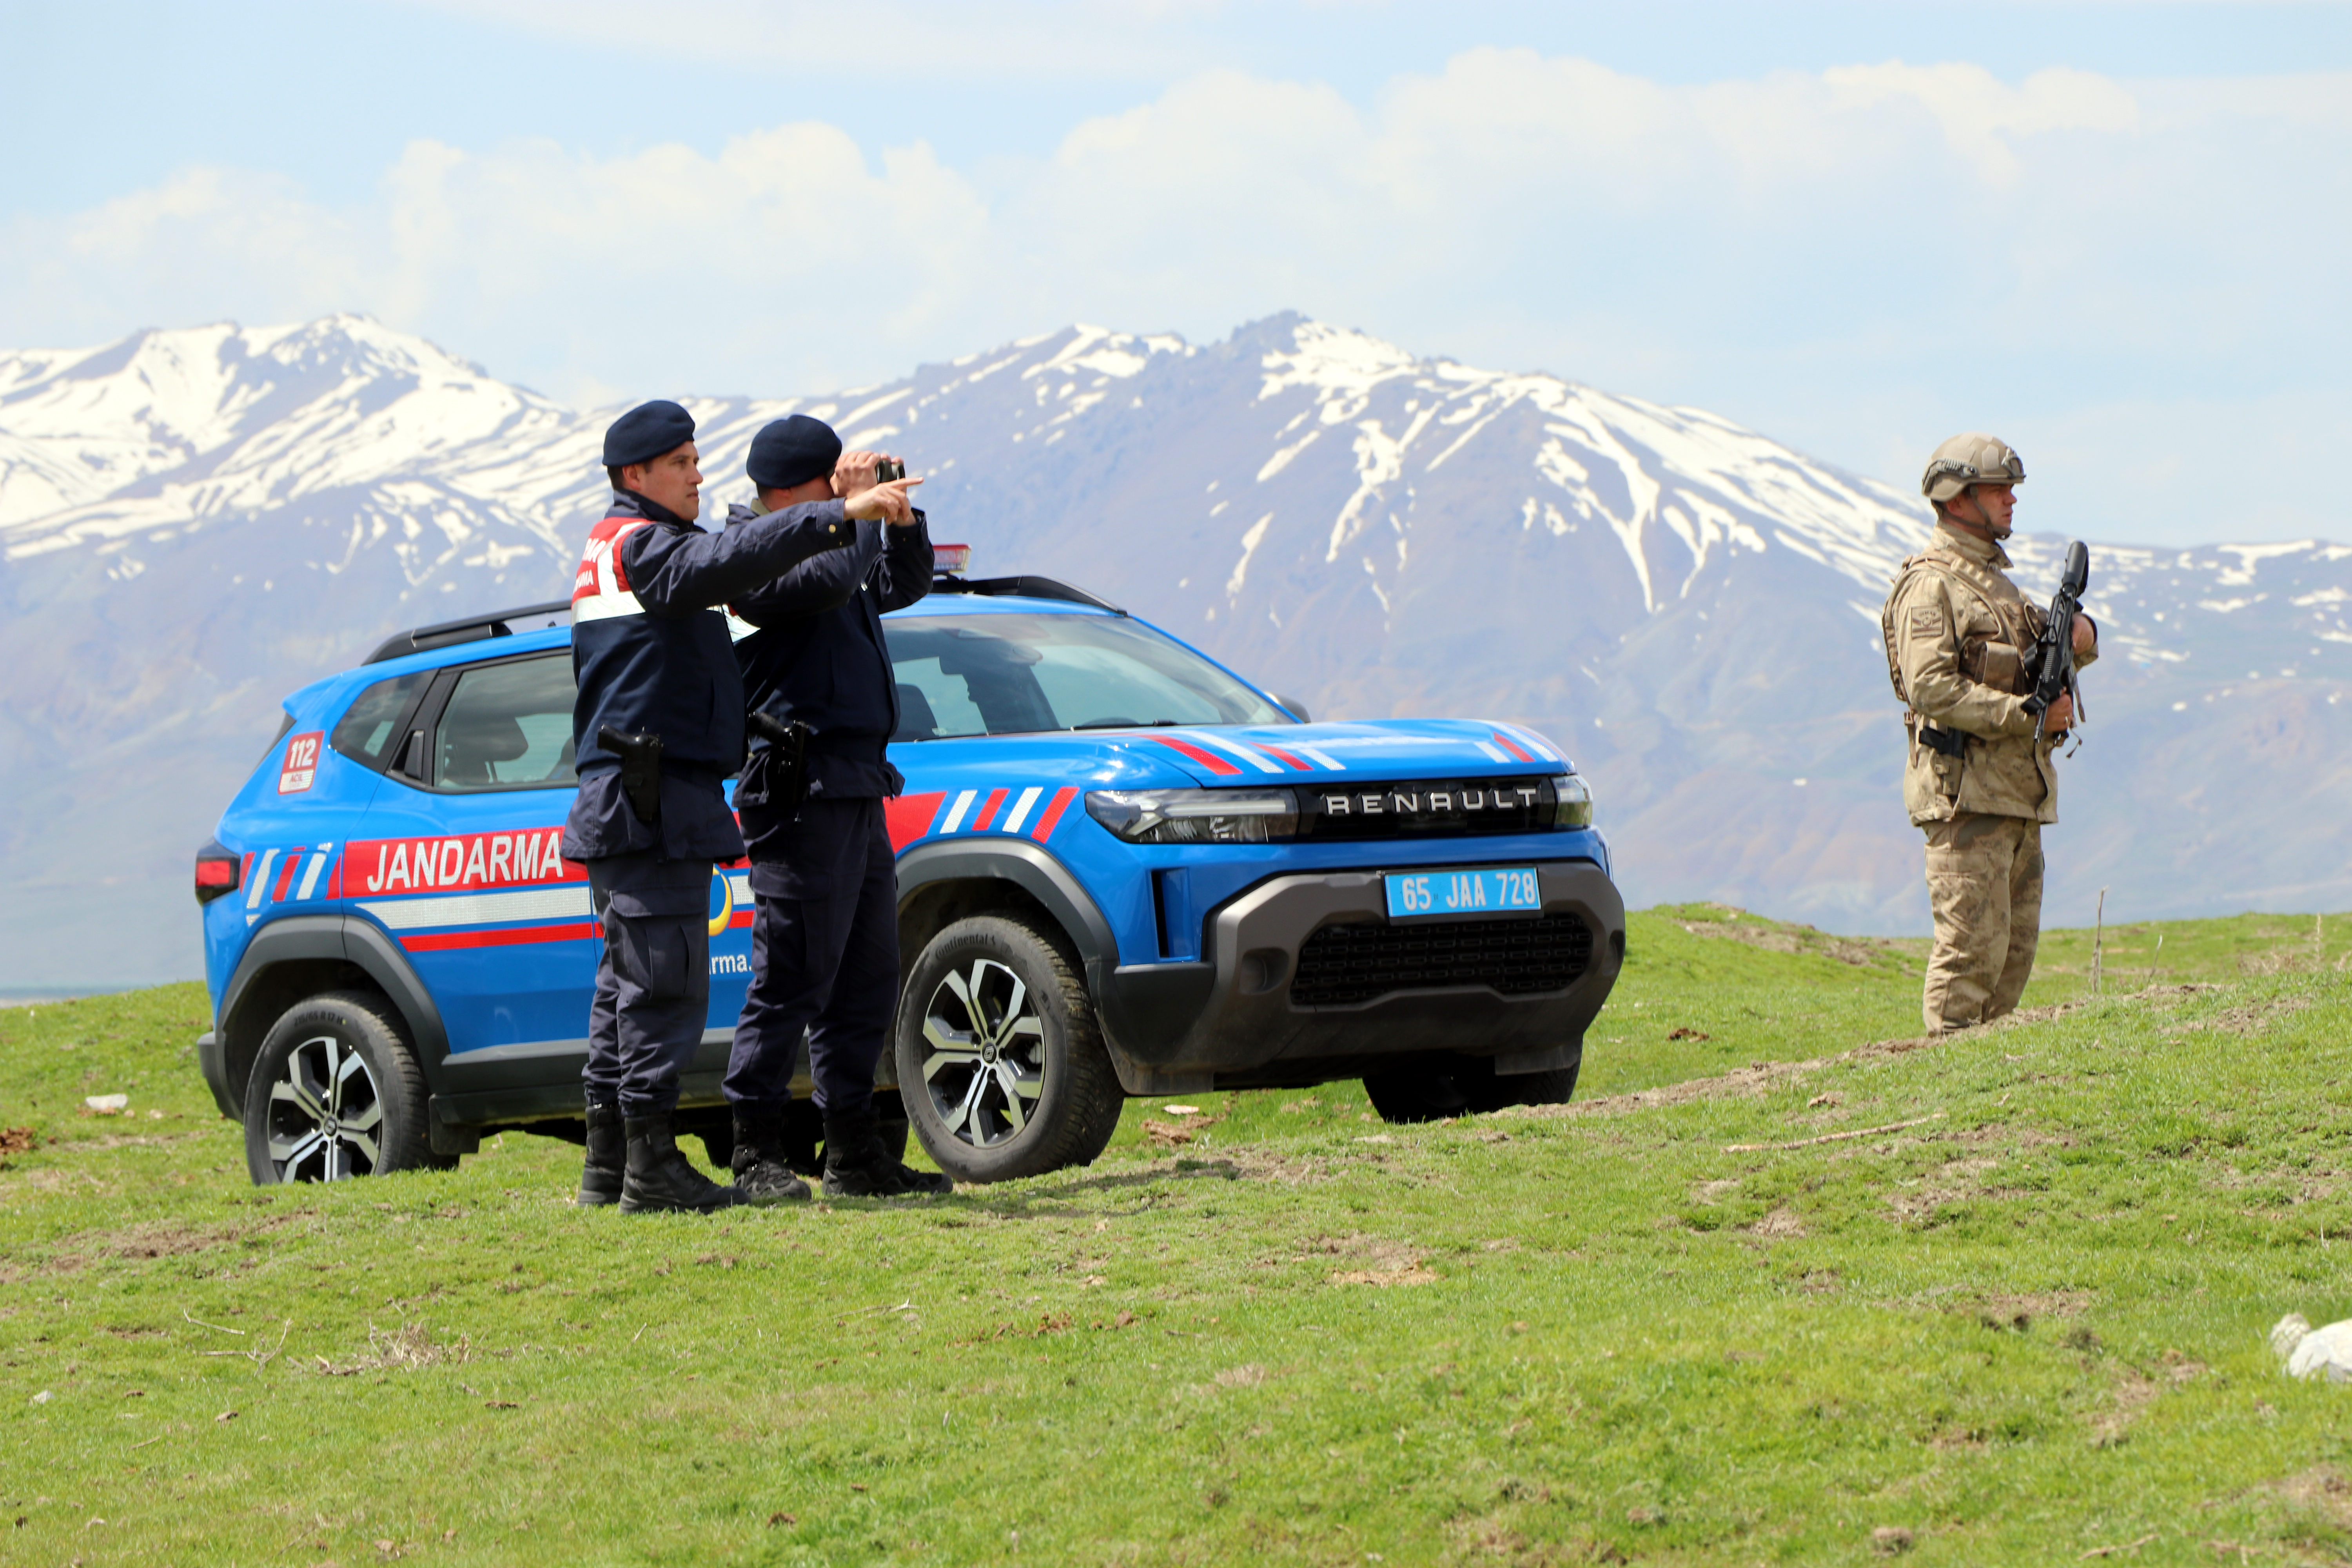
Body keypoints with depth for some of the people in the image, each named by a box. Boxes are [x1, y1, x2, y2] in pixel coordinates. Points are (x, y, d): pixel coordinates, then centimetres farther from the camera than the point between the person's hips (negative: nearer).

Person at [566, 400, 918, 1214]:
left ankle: (609, 1163, 15)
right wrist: (840, 515, -35)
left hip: (625, 803, 11)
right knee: (664, 982, -10)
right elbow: (726, 560, -28)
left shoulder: (611, 548, 23)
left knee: (631, 980, 12)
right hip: (653, 804, -11)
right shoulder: (638, 544, -10)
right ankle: (650, 1164, -11)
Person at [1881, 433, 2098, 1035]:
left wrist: (2079, 634, 0)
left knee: (2016, 946, 10)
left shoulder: (1995, 578, 21)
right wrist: (2027, 715, -20)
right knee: (1974, 941, -12)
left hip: (2018, 792, 9)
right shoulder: (1930, 584, -9)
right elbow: (1931, 689, -19)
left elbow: (2053, 640, 25)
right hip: (1964, 789, -9)